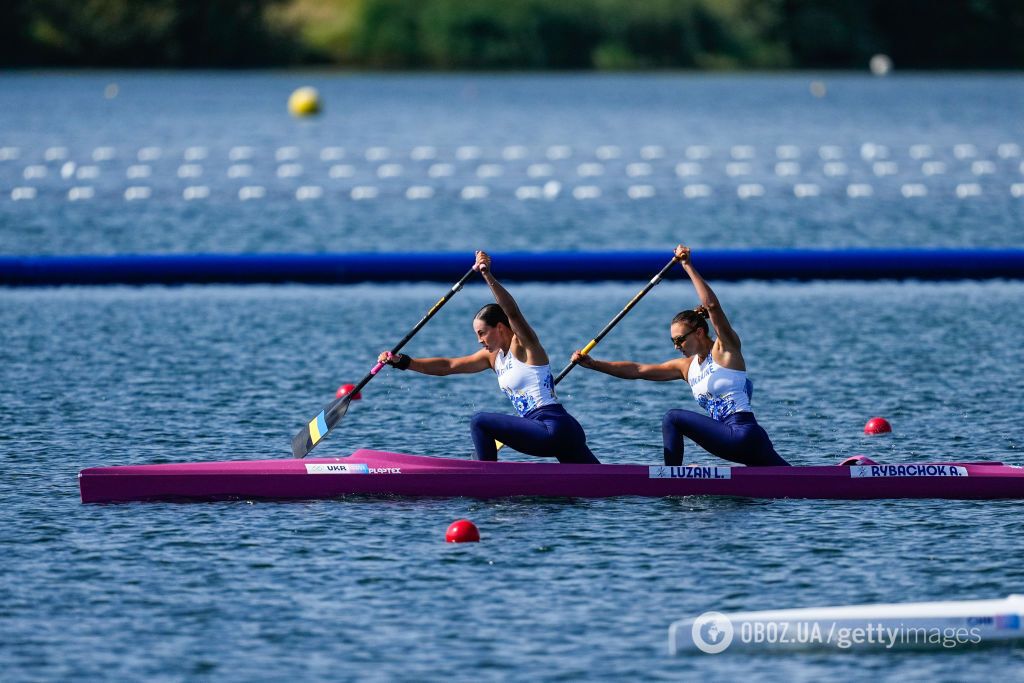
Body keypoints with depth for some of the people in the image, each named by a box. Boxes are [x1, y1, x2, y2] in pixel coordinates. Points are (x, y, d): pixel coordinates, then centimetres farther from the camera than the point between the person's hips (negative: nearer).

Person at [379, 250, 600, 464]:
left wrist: (488, 276, -36)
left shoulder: (524, 346, -4)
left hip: (554, 428, -10)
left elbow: (513, 312, -24)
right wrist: (402, 362, 9)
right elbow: (448, 366, 17)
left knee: (480, 422, -7)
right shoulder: (493, 357, 19)